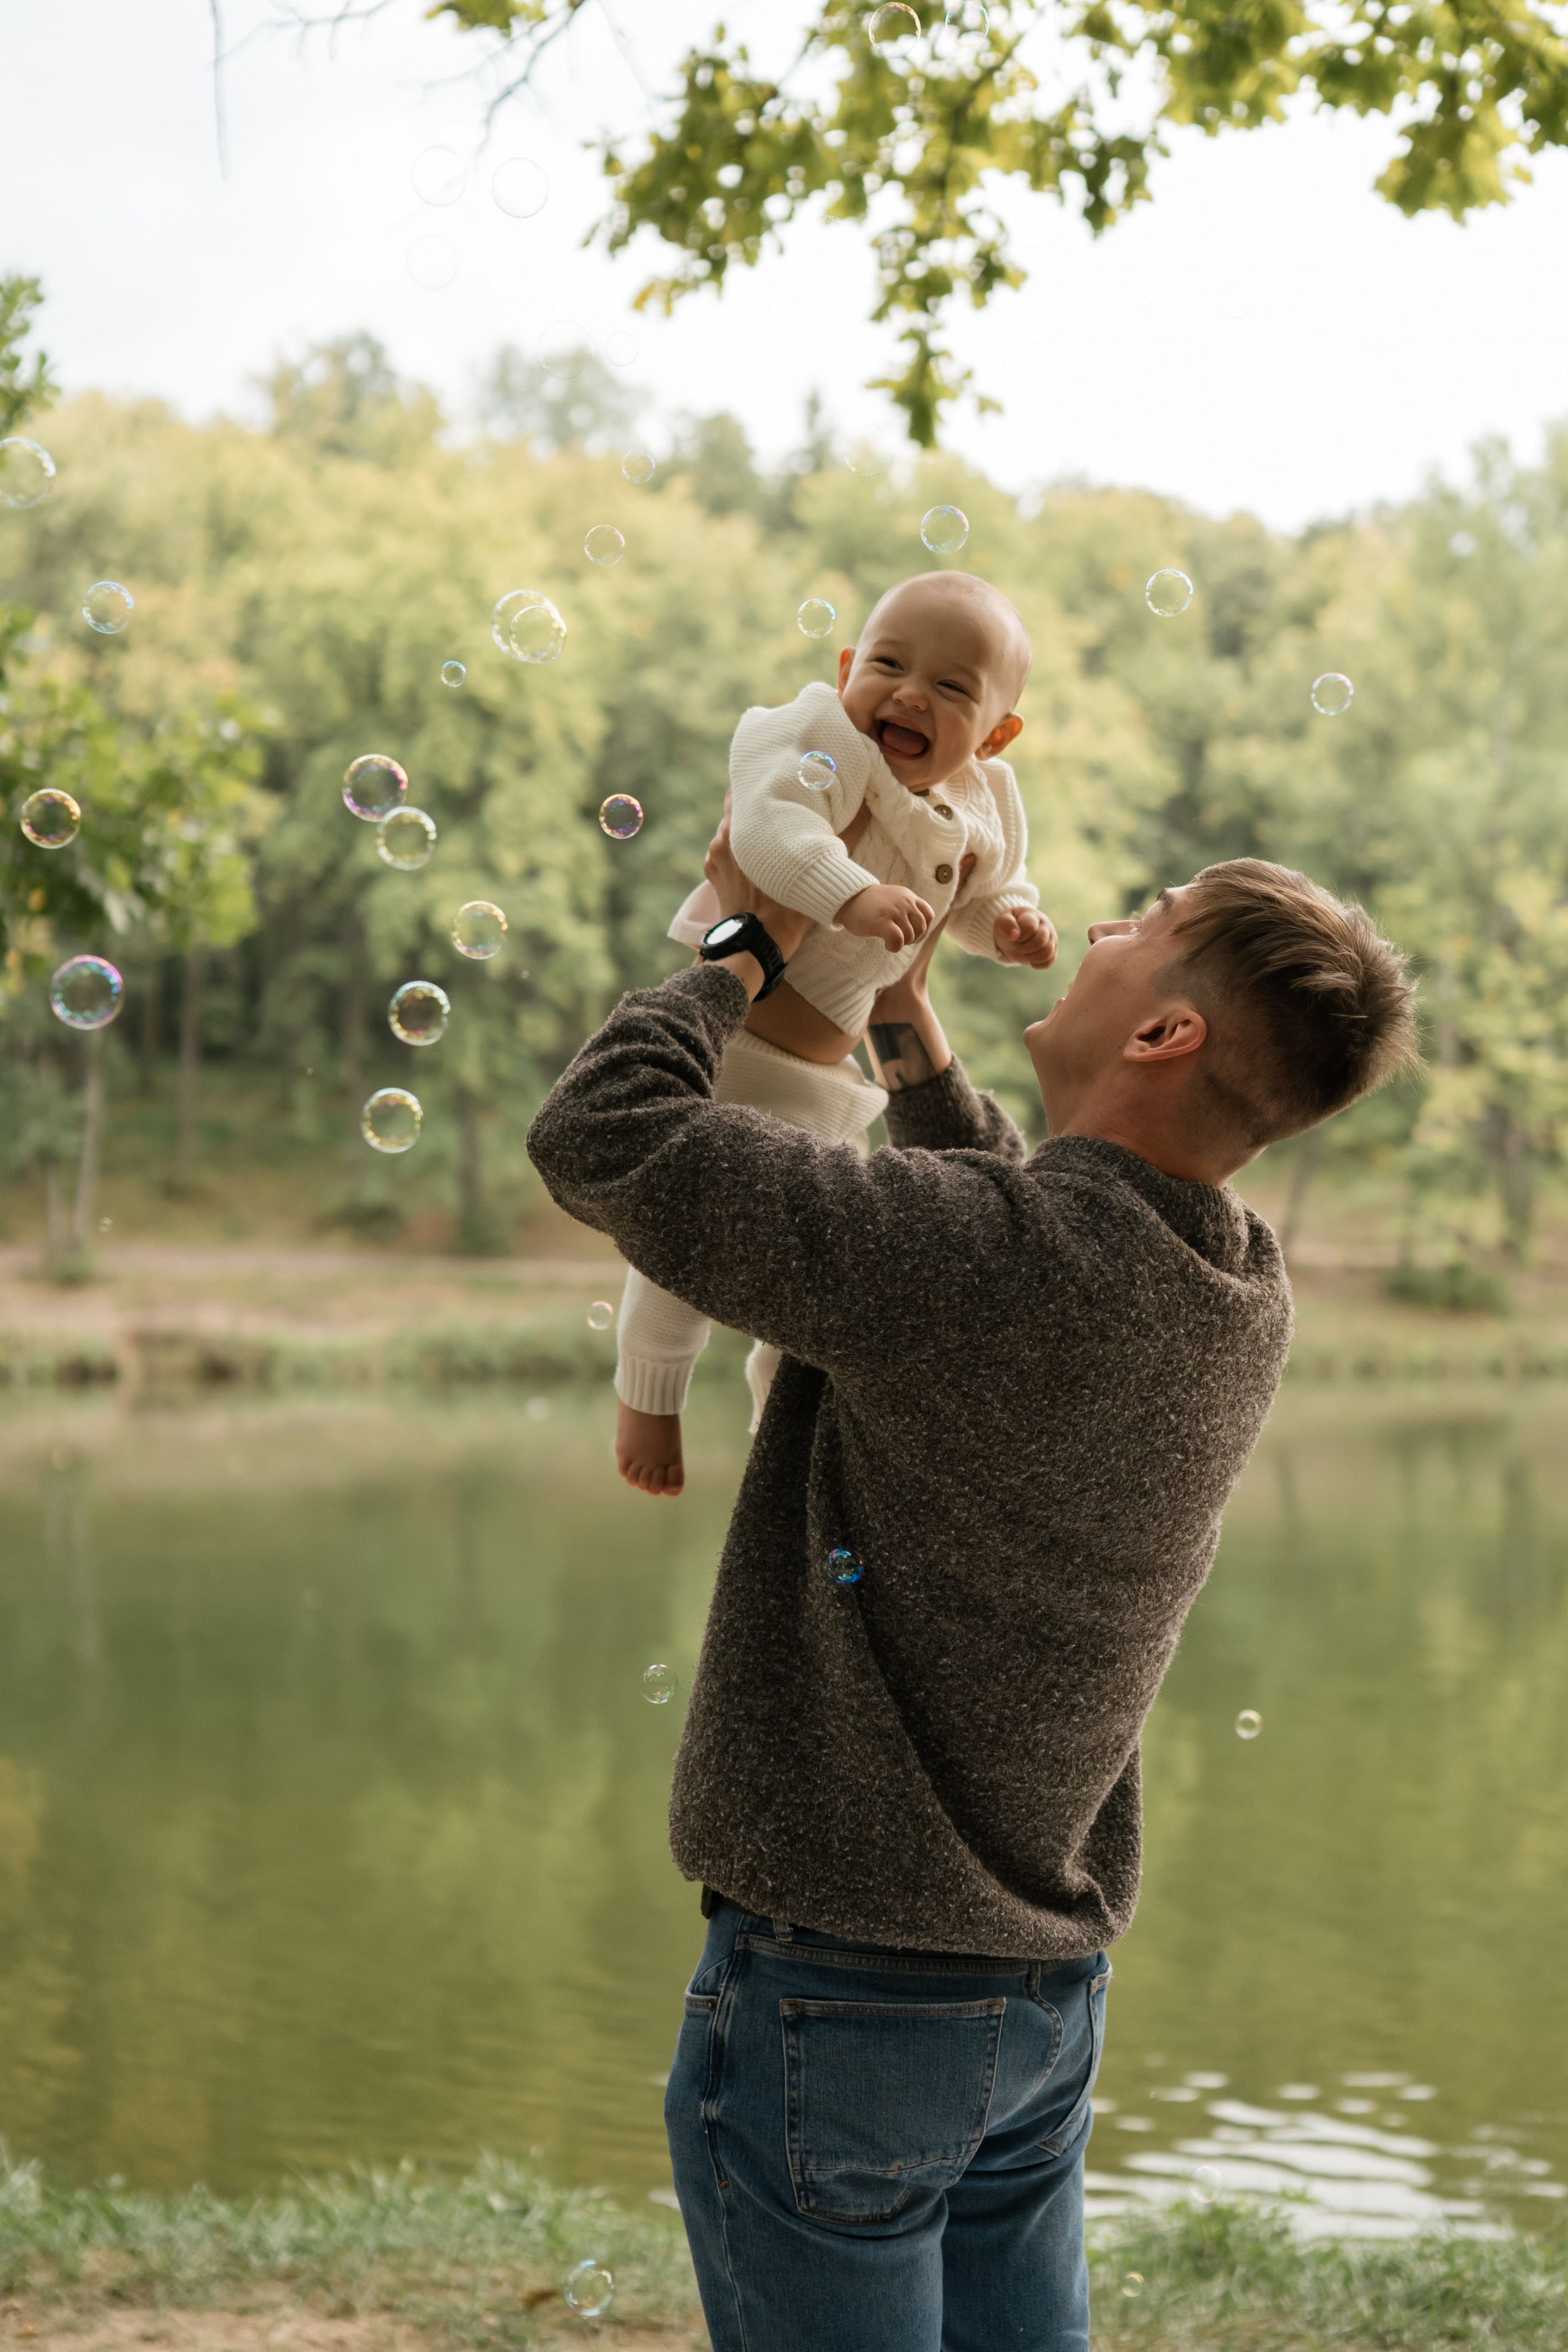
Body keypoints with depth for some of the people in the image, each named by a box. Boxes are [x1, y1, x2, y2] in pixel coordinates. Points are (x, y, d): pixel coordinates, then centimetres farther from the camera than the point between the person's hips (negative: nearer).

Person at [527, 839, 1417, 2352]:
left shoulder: (974, 1250, -25)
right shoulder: (1243, 1298, 0)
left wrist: (748, 948, -3)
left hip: (841, 1983, -7)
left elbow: (599, 1137, -18)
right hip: (1056, 1990, 7)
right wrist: (914, 1042, 22)